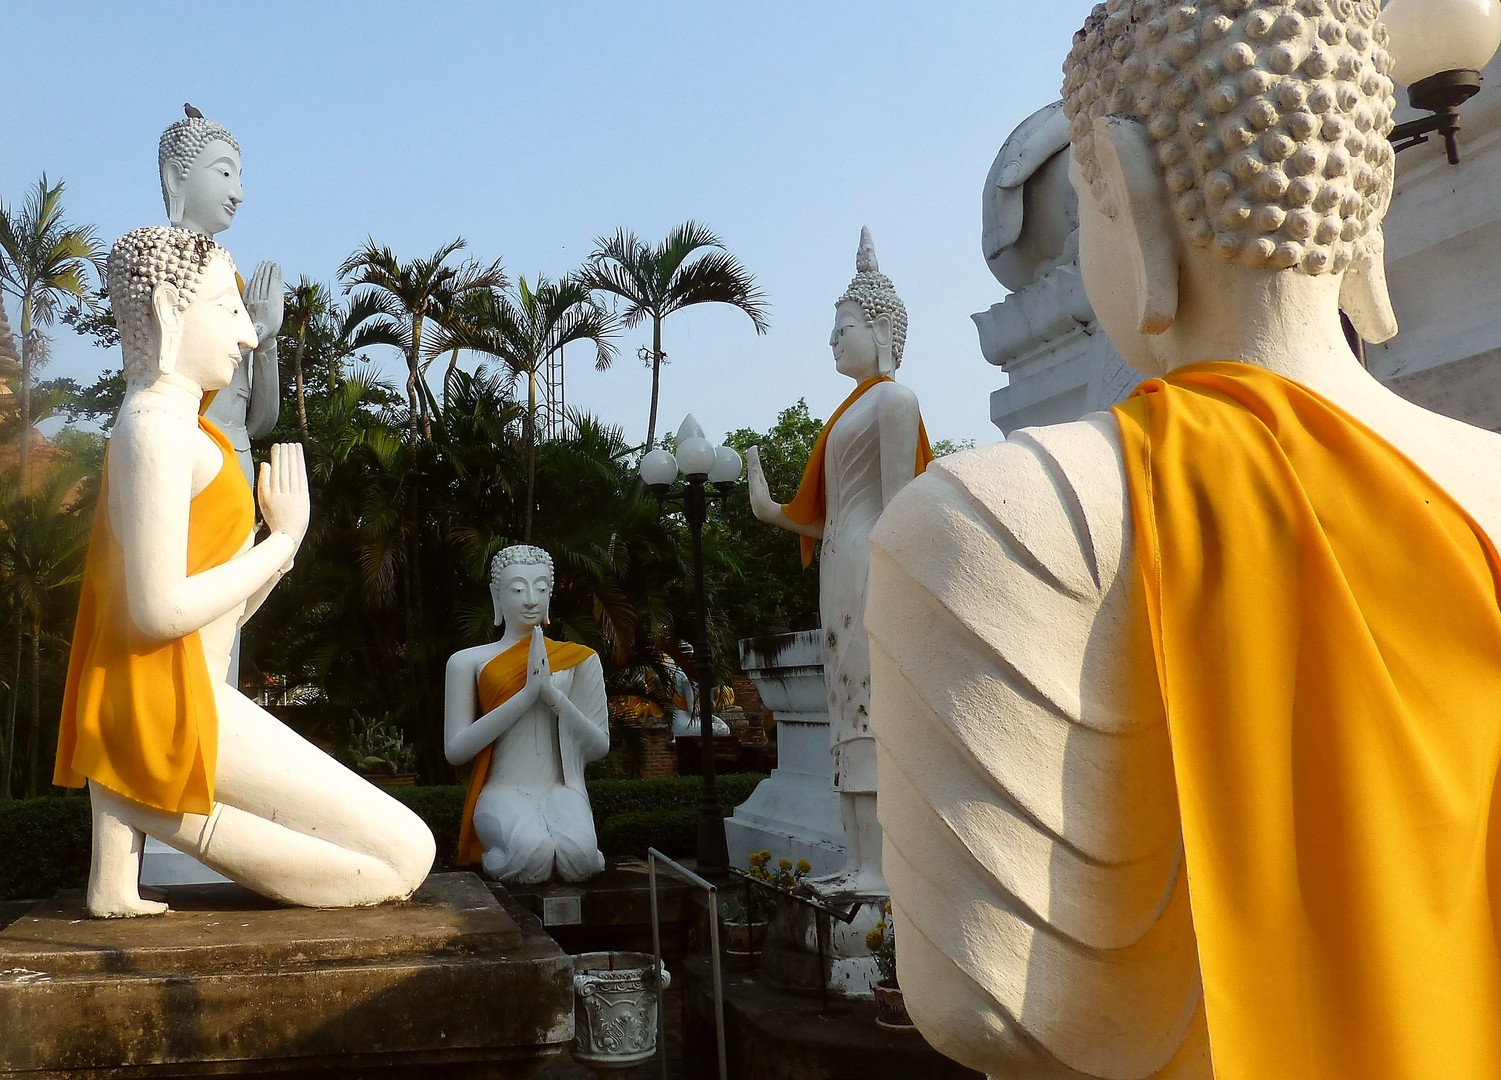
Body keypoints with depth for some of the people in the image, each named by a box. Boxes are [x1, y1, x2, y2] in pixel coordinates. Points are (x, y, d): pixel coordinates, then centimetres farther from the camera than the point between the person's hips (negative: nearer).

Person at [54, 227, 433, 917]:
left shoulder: (169, 425, 19)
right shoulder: (157, 426, -14)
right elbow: (161, 609, -22)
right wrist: (281, 541, -11)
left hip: (186, 698, 11)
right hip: (168, 709, -11)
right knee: (407, 856, -8)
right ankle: (159, 811, -8)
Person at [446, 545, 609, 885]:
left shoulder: (580, 659, 12)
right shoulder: (468, 662, 8)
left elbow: (599, 746, 9)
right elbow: (455, 749, 0)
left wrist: (552, 694, -8)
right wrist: (527, 695, -10)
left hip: (562, 789, 1)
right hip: (504, 791, 0)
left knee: (577, 857, -34)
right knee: (532, 853, -34)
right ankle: (497, 857, -1)